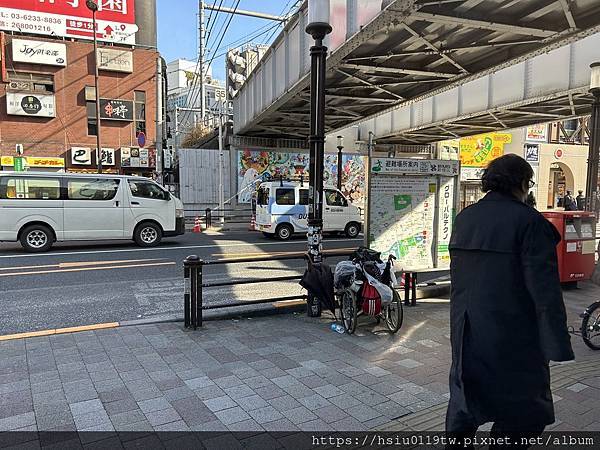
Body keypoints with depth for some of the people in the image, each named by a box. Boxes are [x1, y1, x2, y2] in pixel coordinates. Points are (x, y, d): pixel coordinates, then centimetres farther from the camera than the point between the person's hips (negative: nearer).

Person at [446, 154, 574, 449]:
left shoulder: (464, 217, 5)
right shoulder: (528, 221, -16)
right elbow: (544, 287, -18)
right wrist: (557, 344, -14)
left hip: (466, 329, 7)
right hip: (512, 334, -6)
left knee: (465, 394, 21)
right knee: (523, 411, 10)